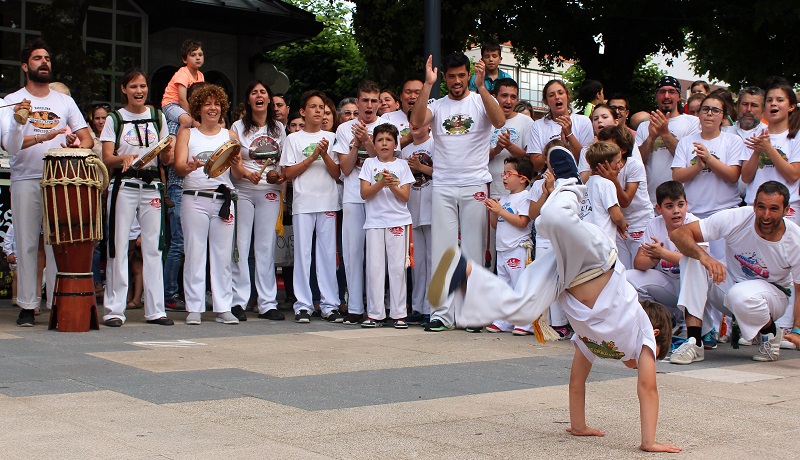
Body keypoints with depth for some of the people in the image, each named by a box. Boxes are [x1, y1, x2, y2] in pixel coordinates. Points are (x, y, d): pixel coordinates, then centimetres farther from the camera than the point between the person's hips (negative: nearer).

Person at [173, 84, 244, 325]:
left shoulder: (230, 135, 15)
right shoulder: (187, 133, 11)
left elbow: (238, 175, 9)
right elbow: (178, 166, -2)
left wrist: (236, 164, -14)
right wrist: (191, 166, -24)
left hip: (223, 200, 2)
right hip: (194, 199, -2)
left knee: (223, 255, 1)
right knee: (194, 254, -3)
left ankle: (223, 308, 6)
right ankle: (194, 308, 3)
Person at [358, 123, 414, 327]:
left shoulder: (402, 165, 9)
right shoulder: (369, 163, 9)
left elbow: (405, 196, 2)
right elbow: (364, 193, -1)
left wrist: (393, 185, -15)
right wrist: (381, 183, -16)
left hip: (398, 221, 0)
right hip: (375, 222, 0)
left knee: (398, 268, -2)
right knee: (374, 267, -1)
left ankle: (398, 314, 3)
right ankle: (375, 314, 4)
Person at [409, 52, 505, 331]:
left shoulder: (481, 101, 5)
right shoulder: (437, 106, 9)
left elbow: (499, 121, -16)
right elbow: (416, 122, -11)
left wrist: (481, 86, -22)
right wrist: (428, 84, -15)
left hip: (475, 185, -2)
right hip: (443, 187, 2)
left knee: (474, 250, 3)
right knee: (443, 250, 1)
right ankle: (443, 313, 5)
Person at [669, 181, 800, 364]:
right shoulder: (735, 218, -23)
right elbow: (679, 233, -27)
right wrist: (704, 256, -47)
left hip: (772, 293, -2)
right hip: (729, 285, 2)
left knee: (741, 296, -38)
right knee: (692, 257, -26)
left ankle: (770, 334, -2)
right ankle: (693, 343, -27)